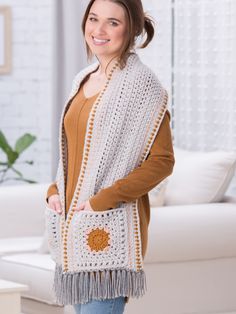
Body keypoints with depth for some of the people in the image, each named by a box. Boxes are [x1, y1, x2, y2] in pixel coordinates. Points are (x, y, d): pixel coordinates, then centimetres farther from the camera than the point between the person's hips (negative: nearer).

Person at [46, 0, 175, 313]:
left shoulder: (141, 81, -9)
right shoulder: (84, 79, 15)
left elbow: (162, 161, -13)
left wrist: (103, 200, -18)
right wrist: (55, 190, 6)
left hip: (109, 229, -8)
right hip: (75, 228, 8)